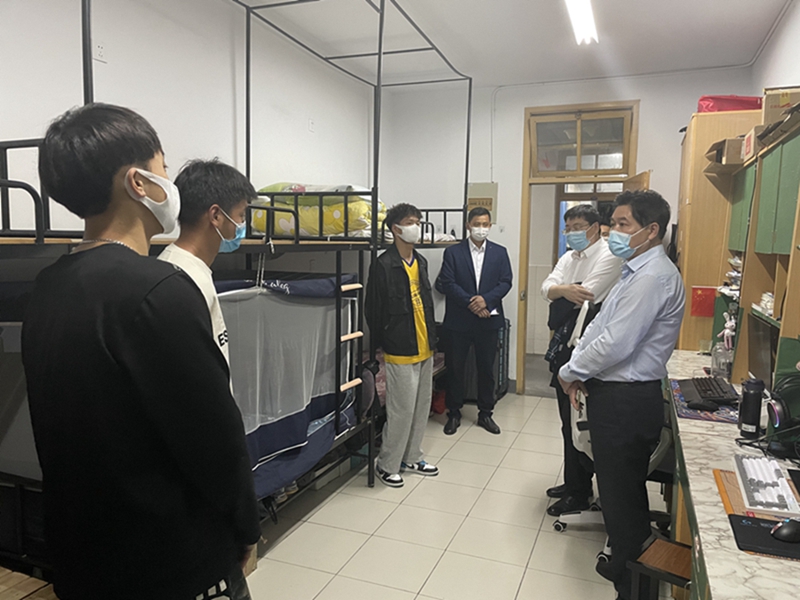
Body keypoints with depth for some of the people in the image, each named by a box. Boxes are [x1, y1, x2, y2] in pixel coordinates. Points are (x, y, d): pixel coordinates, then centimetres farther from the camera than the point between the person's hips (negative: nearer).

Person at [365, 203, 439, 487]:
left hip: (425, 348, 8)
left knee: (422, 405, 16)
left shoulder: (420, 261, 11)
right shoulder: (384, 265, -14)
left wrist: (432, 338, 15)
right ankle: (387, 464, 17)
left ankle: (412, 456, 33)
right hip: (401, 351, -8)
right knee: (401, 410, -1)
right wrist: (380, 344, -6)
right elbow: (374, 310, -11)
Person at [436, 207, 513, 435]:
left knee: (487, 368, 10)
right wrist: (470, 303, -16)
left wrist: (486, 300, -16)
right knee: (455, 368, 7)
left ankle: (485, 413, 25)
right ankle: (454, 413, 21)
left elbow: (505, 282, 0)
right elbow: (447, 283, -8)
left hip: (488, 320, 2)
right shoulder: (453, 252, 0)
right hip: (459, 320, -1)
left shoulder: (500, 252, 7)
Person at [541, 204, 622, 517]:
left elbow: (586, 296, -23)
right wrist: (564, 290, -23)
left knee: (579, 422, 0)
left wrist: (559, 295, -6)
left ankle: (579, 494, 15)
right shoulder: (569, 257, 14)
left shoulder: (609, 257, -12)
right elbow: (547, 287, -1)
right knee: (568, 419, 17)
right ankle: (573, 482, 33)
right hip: (564, 346, 9)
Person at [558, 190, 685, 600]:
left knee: (622, 493, 5)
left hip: (626, 401, -10)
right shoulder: (637, 271, 14)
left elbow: (615, 344, -25)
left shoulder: (653, 277, -21)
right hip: (615, 393, 10)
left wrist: (571, 373, -10)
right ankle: (624, 561, 40)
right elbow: (599, 326, 14)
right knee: (619, 487, 22)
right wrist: (576, 367, 2)